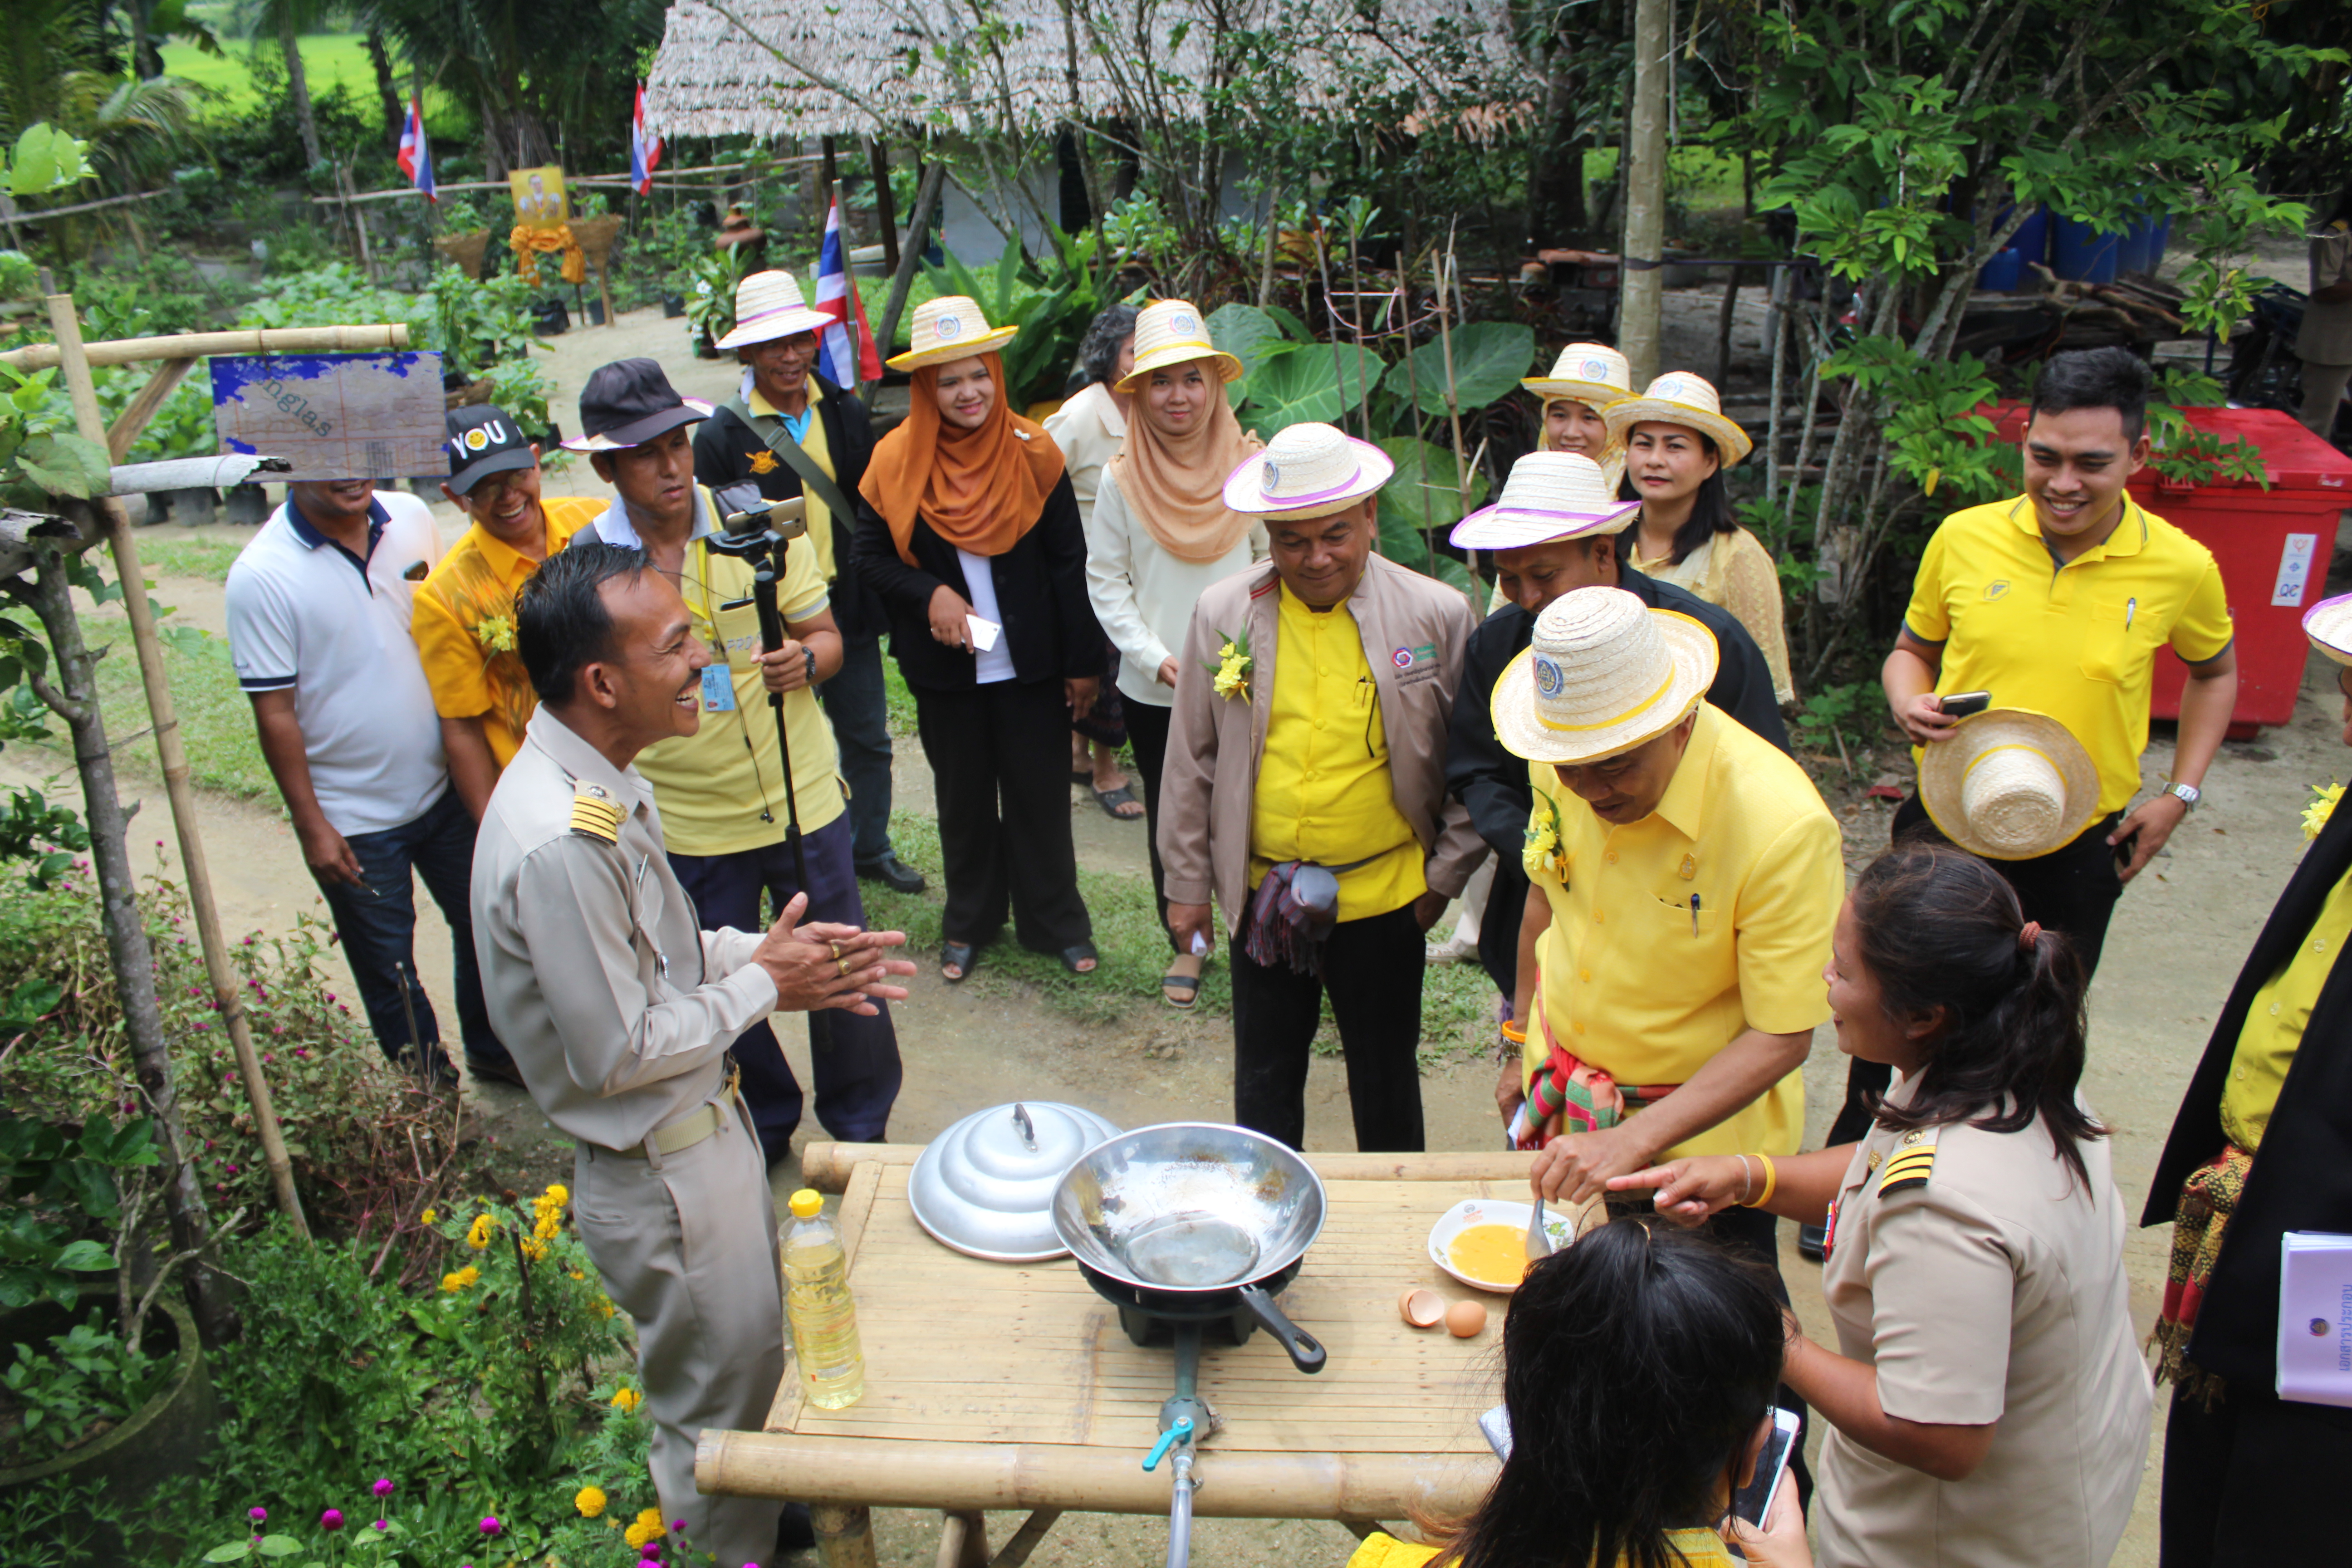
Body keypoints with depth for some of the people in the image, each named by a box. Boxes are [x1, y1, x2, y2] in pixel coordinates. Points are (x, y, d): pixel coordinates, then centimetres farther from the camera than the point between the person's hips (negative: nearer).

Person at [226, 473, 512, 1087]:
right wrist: (311, 825, -13)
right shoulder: (261, 576, -18)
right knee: (388, 967, 12)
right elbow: (274, 712, -15)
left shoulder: (412, 519, -4)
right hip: (353, 817, -5)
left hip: (442, 787, 5)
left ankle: (493, 1047, 44)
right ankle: (428, 1084, 34)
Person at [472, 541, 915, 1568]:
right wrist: (759, 985, -16)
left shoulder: (602, 785, -1)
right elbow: (615, 1052, -27)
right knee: (718, 1402, 14)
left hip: (704, 1130, 10)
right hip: (664, 1176, -10)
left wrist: (771, 950, -3)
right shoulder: (561, 841, -32)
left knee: (751, 1359, 29)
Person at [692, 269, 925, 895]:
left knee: (868, 738, 16)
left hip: (849, 608, 4)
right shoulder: (722, 435, -10)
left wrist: (877, 589, 4)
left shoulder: (846, 412, 2)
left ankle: (871, 849, 35)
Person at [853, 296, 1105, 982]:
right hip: (946, 667, 1)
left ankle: (1057, 922, 25)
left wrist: (1083, 660, -3)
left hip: (1030, 662, -1)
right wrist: (930, 595, -16)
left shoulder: (1032, 452, -5)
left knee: (1040, 793, 7)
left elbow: (1070, 562, -2)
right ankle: (968, 924, 32)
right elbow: (872, 554, 3)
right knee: (963, 796, 14)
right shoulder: (897, 461, -5)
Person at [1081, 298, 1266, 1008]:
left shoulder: (1252, 466, -4)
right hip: (1153, 691, 1)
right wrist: (1156, 659, -10)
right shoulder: (1120, 480, -4)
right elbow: (1105, 582, 0)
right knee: (1169, 817, 13)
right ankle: (1186, 942, 32)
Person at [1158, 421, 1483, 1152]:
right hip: (1262, 898, 2)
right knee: (1264, 1078, 16)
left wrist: (1447, 874, -1)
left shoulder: (1437, 615, -7)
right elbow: (1191, 759, 4)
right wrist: (1187, 883, 6)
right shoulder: (1222, 613, -3)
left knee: (1385, 1082, 15)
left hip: (1383, 898, -1)